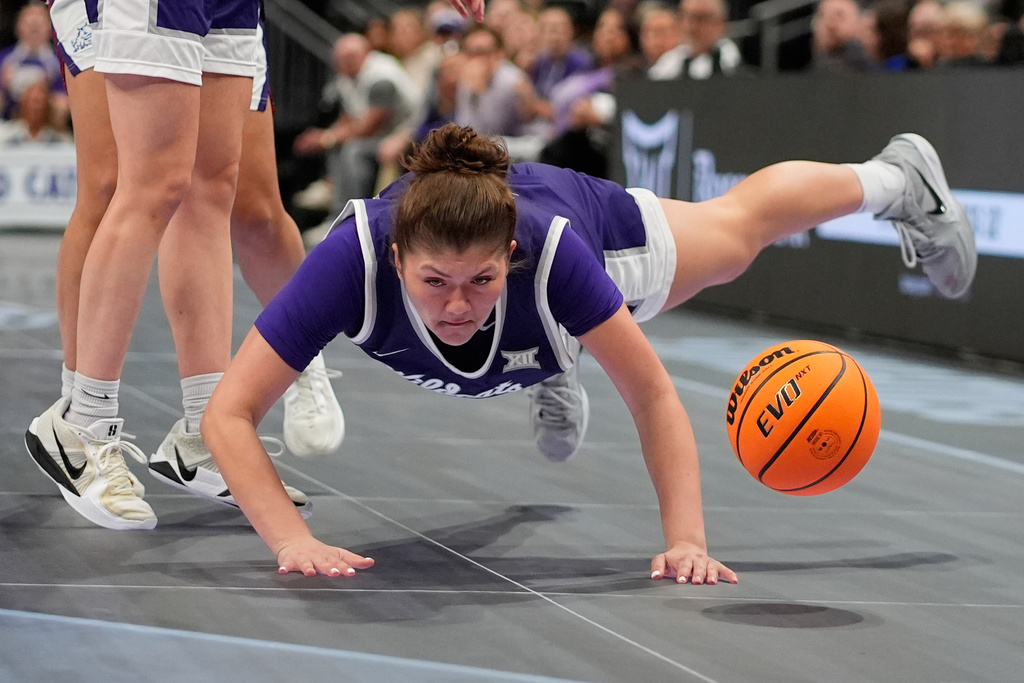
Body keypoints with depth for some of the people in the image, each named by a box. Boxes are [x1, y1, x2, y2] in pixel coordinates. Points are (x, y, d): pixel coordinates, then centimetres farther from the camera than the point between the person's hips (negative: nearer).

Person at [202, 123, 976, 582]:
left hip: (602, 224, 1)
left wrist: (687, 542, -47)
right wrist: (293, 540, -59)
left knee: (743, 221, 31)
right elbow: (230, 414, -47)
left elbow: (655, 398, -37)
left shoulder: (548, 248, -47)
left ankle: (898, 179, 58)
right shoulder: (355, 259, -47)